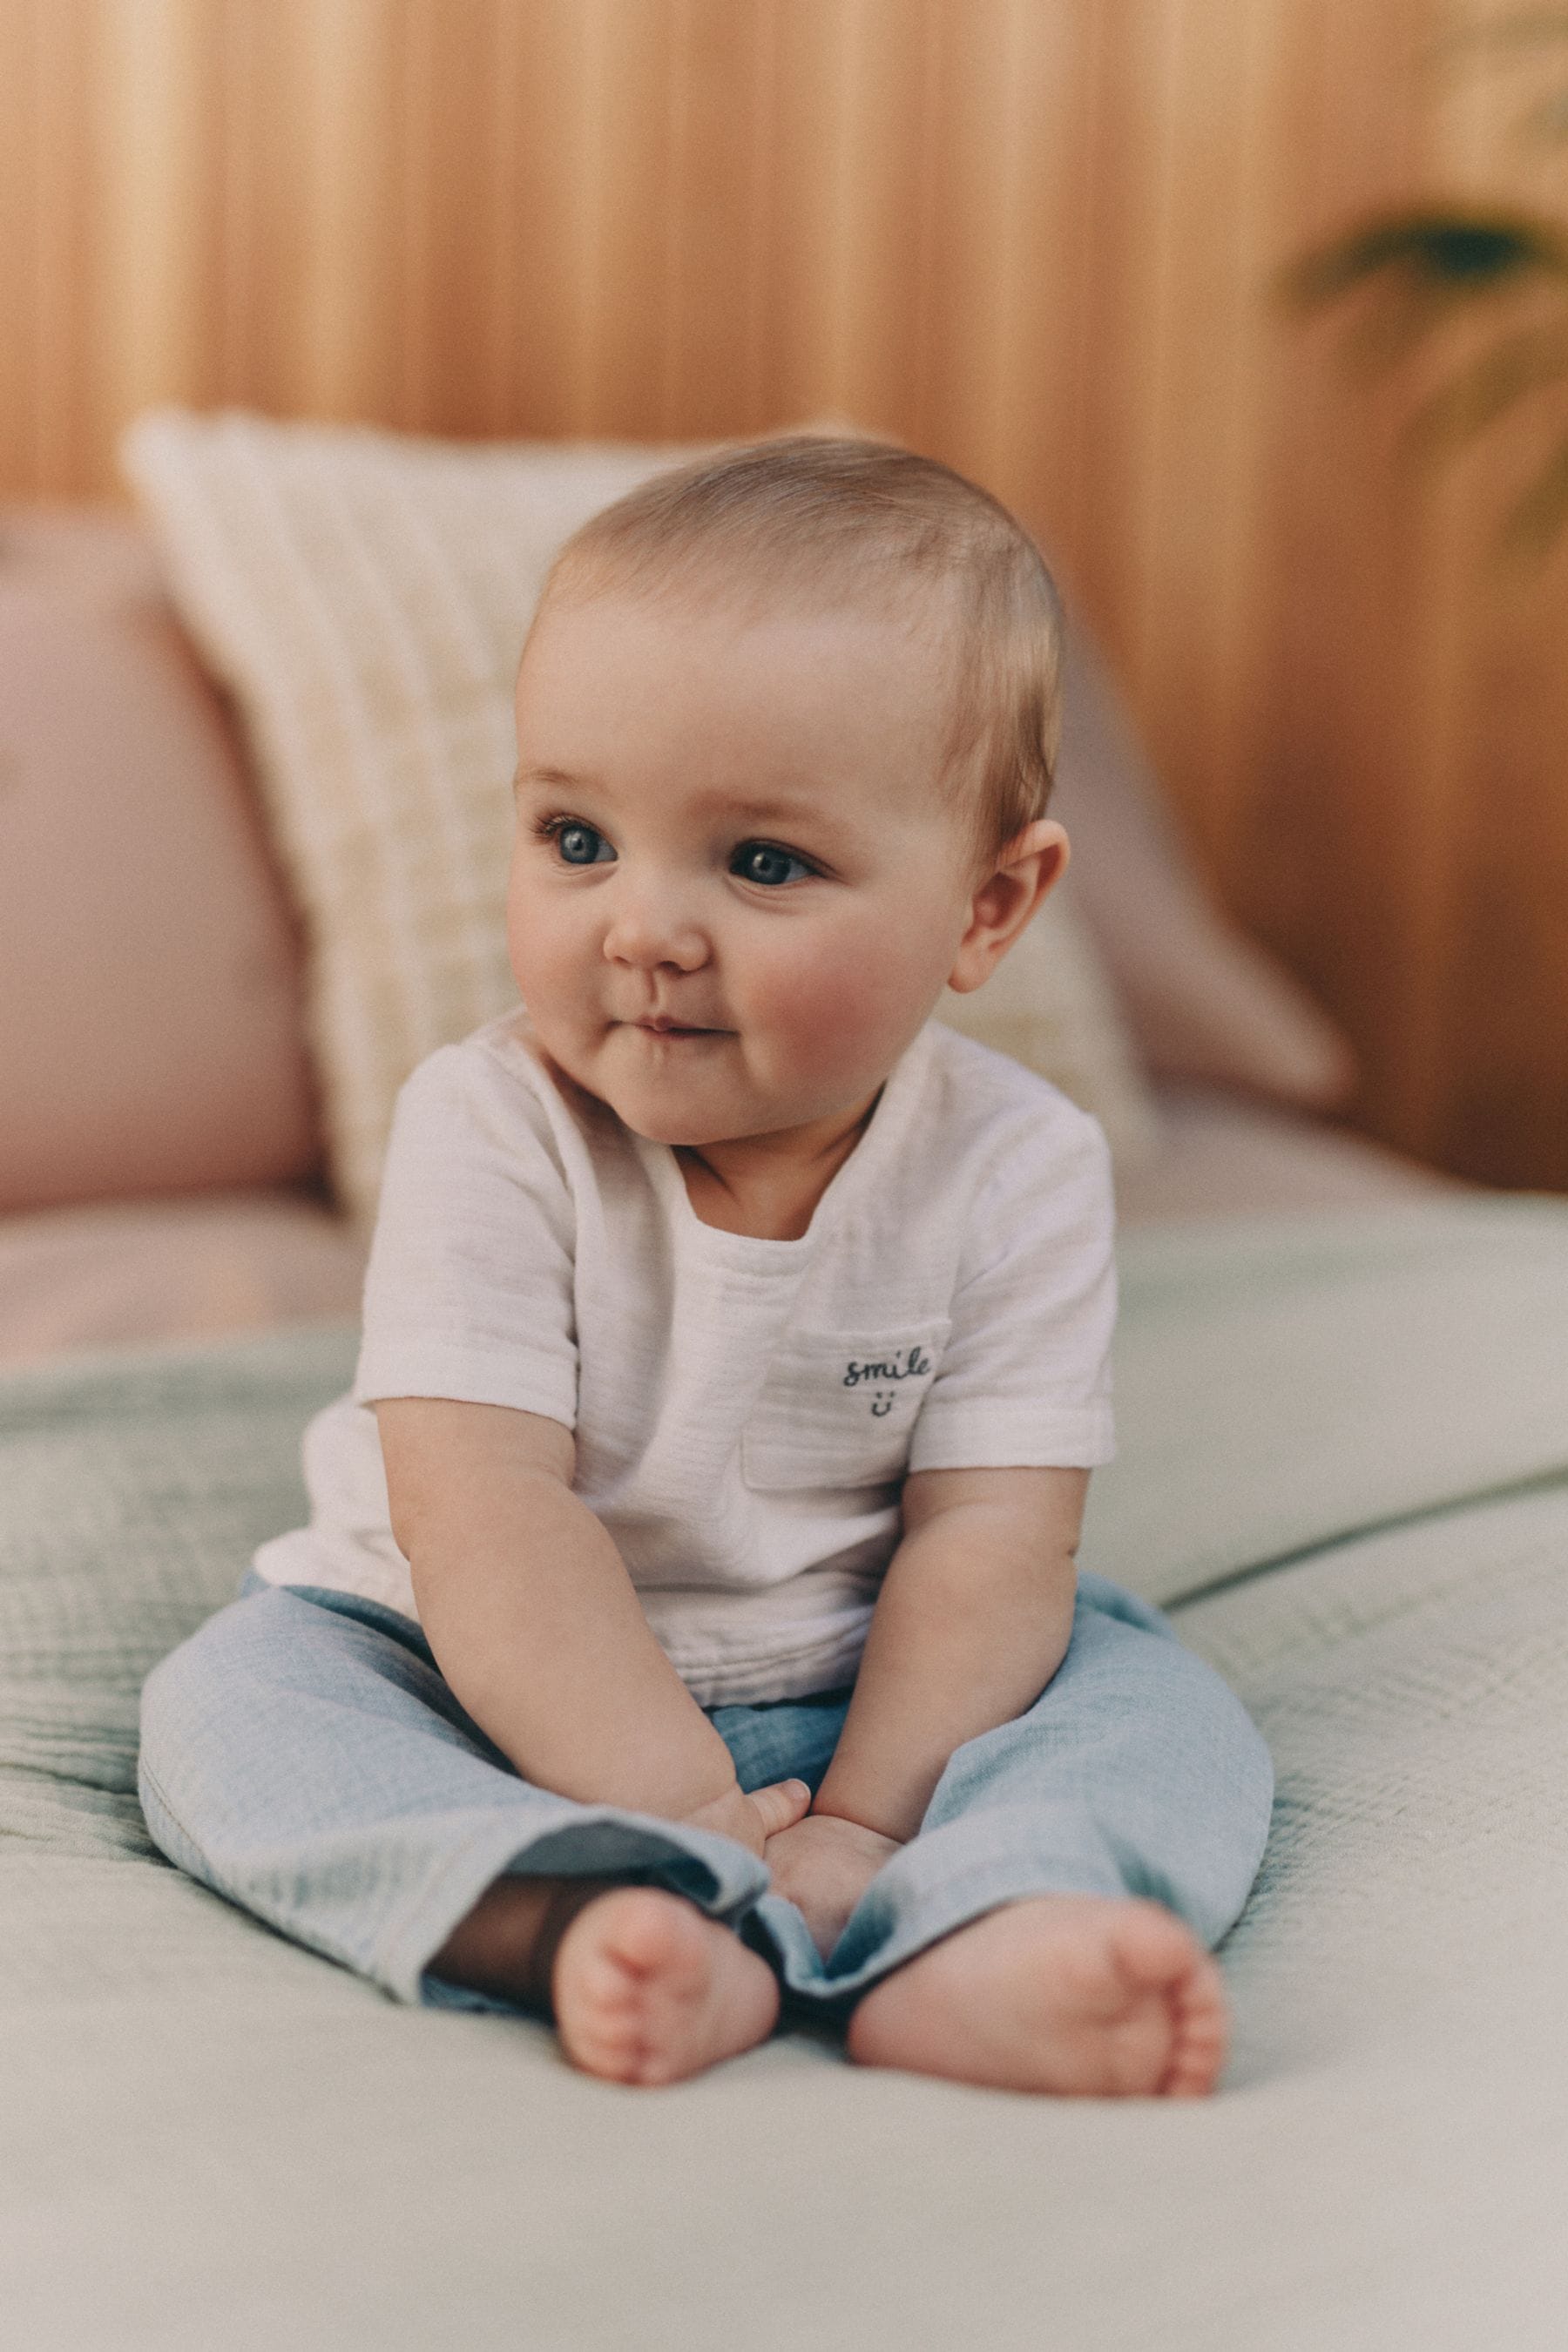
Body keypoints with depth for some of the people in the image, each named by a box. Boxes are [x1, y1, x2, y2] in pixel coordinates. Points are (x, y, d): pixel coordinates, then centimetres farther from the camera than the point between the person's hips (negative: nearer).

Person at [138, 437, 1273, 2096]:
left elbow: (989, 1539, -16)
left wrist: (861, 1828, -28)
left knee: (1170, 1710, -16)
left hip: (853, 1698, 1)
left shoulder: (1018, 1172, -14)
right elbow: (484, 1512, -25)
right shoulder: (487, 1133, -19)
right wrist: (676, 1819, -33)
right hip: (499, 1689, -1)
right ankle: (588, 1922, -46)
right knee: (228, 1706, -24)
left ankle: (966, 1951, -44)